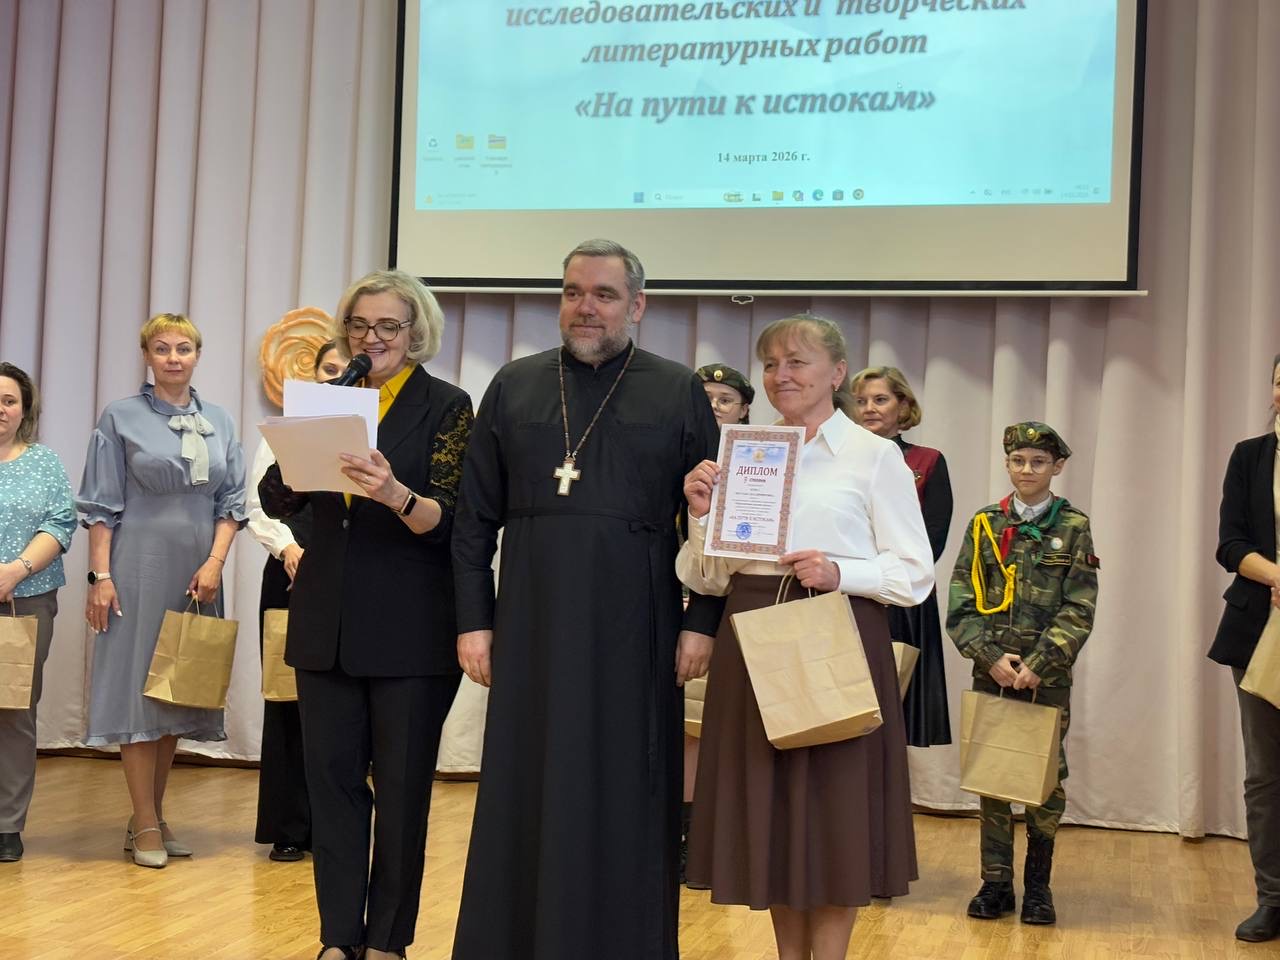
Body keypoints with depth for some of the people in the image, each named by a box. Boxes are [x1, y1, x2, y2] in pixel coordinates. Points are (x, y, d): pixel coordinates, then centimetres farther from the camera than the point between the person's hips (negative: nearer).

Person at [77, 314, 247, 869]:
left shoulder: (220, 423, 10)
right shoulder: (121, 418, 0)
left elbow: (232, 503, 8)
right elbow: (101, 505, -2)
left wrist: (215, 562, -5)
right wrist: (101, 576, -9)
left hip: (197, 572, 4)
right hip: (140, 567, -4)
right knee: (138, 683, -3)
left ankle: (153, 816, 19)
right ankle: (145, 826, 3)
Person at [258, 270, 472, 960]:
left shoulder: (446, 406, -1)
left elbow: (447, 520, -10)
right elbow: (277, 503, 5)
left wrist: (396, 494, -30)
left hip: (409, 629, -4)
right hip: (326, 620, 4)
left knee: (401, 784, 4)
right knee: (331, 774, 6)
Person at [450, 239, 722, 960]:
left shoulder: (679, 393, 3)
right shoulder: (514, 387, 7)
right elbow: (476, 518, 8)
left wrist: (702, 623, -5)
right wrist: (474, 619, 2)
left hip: (633, 628, -1)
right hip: (532, 624, 2)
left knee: (624, 801, 5)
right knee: (526, 794, 7)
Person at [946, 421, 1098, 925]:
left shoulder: (1074, 528, 1)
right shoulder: (984, 524, 5)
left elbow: (1078, 610, -6)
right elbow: (961, 605, 0)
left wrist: (1037, 664, -15)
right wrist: (992, 658, -12)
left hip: (1047, 676, -1)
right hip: (991, 672, 1)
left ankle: (1038, 885, 17)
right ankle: (996, 883, 15)